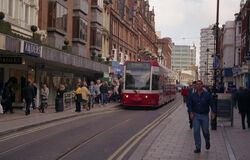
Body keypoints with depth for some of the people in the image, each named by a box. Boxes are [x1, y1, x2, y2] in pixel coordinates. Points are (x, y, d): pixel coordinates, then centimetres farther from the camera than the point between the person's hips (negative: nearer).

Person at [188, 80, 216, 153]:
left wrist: (213, 113, -13)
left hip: (205, 116, -1)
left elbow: (212, 104, -2)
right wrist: (191, 112, -8)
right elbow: (190, 104, 6)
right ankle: (198, 148, 3)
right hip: (196, 115, 1)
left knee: (205, 131, 6)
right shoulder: (193, 95, 2)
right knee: (196, 131, -4)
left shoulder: (207, 94, -3)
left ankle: (207, 142, 38)